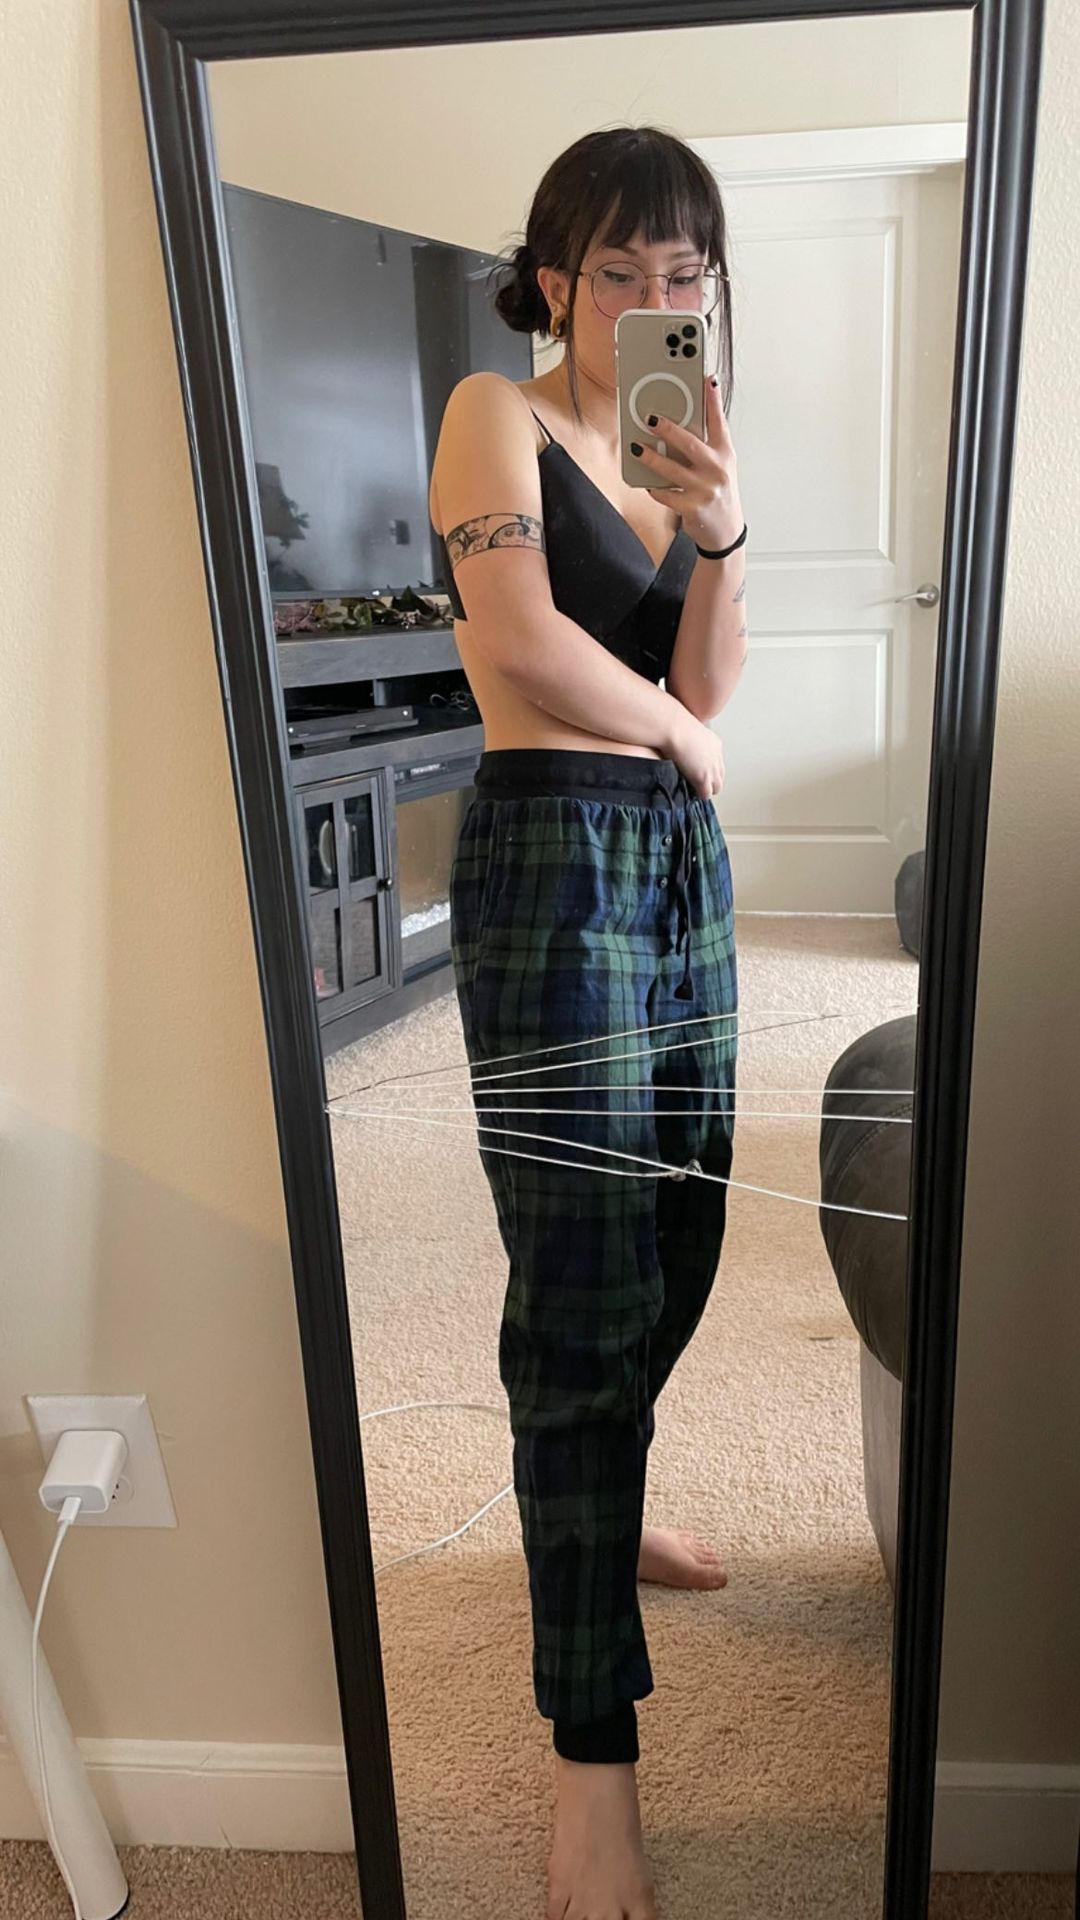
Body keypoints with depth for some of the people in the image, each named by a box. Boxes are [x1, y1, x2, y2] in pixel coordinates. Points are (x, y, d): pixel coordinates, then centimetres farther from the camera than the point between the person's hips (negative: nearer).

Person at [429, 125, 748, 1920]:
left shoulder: (671, 451, 20)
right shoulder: (498, 414, 0)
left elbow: (708, 686, 10)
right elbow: (524, 641, -16)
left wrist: (721, 535, -5)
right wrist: (679, 732, -2)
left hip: (679, 857, 8)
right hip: (555, 855, -8)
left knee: (675, 1238, 15)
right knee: (585, 1289, -6)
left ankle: (600, 1508, 42)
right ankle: (592, 1746, 10)